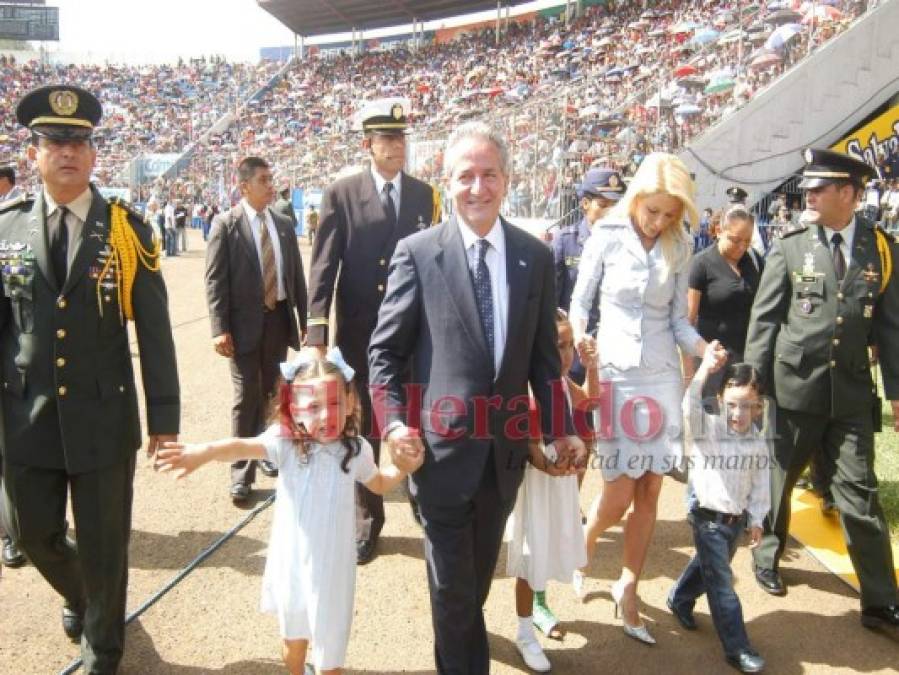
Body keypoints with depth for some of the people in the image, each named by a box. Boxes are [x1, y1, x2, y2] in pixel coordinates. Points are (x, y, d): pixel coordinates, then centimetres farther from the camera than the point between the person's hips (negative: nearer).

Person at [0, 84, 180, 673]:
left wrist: (164, 418, -6)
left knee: (104, 548, 10)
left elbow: (154, 331, -5)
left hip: (104, 419, -2)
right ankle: (80, 597, 52)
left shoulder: (127, 228, -5)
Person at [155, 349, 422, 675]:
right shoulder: (287, 442, -19)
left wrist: (402, 468, -9)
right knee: (293, 637, 24)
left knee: (329, 645, 14)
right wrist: (204, 451, -58)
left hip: (332, 565, 0)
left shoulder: (357, 450, -11)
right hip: (292, 561, 0)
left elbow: (379, 484, 10)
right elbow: (243, 447, -39)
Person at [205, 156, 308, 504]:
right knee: (247, 397, 0)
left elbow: (297, 275, 11)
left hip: (279, 318, 4)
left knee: (272, 393, 16)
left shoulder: (284, 226, 9)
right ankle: (242, 472, 10)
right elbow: (215, 280, -9)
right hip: (245, 321, -4)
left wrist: (305, 320, 9)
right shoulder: (226, 224, -5)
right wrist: (220, 328, -16)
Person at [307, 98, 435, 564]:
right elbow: (323, 266, -9)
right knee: (364, 428, 11)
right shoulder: (341, 194, -3)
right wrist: (317, 330, -20)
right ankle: (368, 520, 28)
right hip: (358, 334, -1)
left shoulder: (423, 194, 5)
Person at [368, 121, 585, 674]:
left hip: (505, 449, 4)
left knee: (479, 579, 24)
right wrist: (394, 421, -15)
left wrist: (560, 428, 4)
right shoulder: (417, 252, -8)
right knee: (453, 587, 10)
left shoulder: (537, 256, 1)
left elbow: (545, 354, 6)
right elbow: (385, 350, -4)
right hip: (443, 447, -3)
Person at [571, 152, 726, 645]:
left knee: (649, 493, 6)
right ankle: (582, 552, 31)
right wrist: (580, 334, -21)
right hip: (614, 372, -3)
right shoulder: (606, 237, -6)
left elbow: (677, 318, 6)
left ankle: (627, 590, 24)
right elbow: (580, 301, 0)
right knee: (618, 496, -3)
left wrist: (702, 348, -13)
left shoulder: (680, 246, 3)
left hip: (662, 375, 3)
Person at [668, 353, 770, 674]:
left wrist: (756, 520, 9)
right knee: (721, 582, -2)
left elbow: (760, 484, 6)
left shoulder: (759, 441, -3)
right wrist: (705, 368, -45)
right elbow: (690, 407, -37)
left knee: (707, 566, 24)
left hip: (737, 518, 5)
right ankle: (737, 648, 8)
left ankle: (679, 600, 49)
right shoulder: (707, 428, -16)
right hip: (708, 517, -5)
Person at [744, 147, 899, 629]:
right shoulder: (789, 247, -3)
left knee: (859, 495, 3)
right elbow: (764, 319, -3)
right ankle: (767, 556, 39)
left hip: (851, 391, 1)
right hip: (793, 387, -1)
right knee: (778, 480, 14)